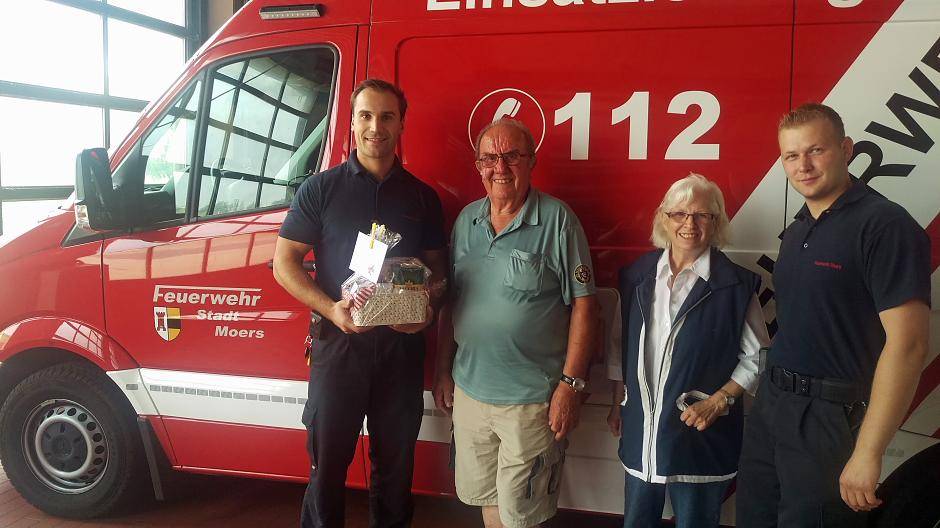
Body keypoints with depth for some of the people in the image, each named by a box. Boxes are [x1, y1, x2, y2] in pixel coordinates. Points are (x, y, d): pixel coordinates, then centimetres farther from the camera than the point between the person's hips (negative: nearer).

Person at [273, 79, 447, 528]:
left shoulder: (422, 197, 8)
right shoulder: (321, 188, 1)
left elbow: (438, 268, 13)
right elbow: (284, 263, 0)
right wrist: (330, 308, -16)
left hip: (402, 346, 2)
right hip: (338, 343, -2)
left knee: (395, 464, 14)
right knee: (328, 462, 8)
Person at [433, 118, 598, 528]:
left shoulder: (557, 220, -9)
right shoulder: (467, 220, 6)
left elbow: (583, 304, -10)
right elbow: (450, 300, 12)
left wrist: (571, 384, -13)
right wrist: (443, 370, 12)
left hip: (531, 398, -5)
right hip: (469, 389, 5)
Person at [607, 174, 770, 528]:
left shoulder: (736, 284, -8)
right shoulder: (638, 275, 4)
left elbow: (755, 358, -3)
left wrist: (718, 401, -14)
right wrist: (619, 403, 14)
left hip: (699, 433, -4)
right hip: (640, 428, 4)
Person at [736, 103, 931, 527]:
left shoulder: (884, 225, -15)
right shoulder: (797, 230, 11)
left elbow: (907, 344, -20)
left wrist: (868, 453, -22)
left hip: (831, 414, -7)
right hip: (771, 405, 8)